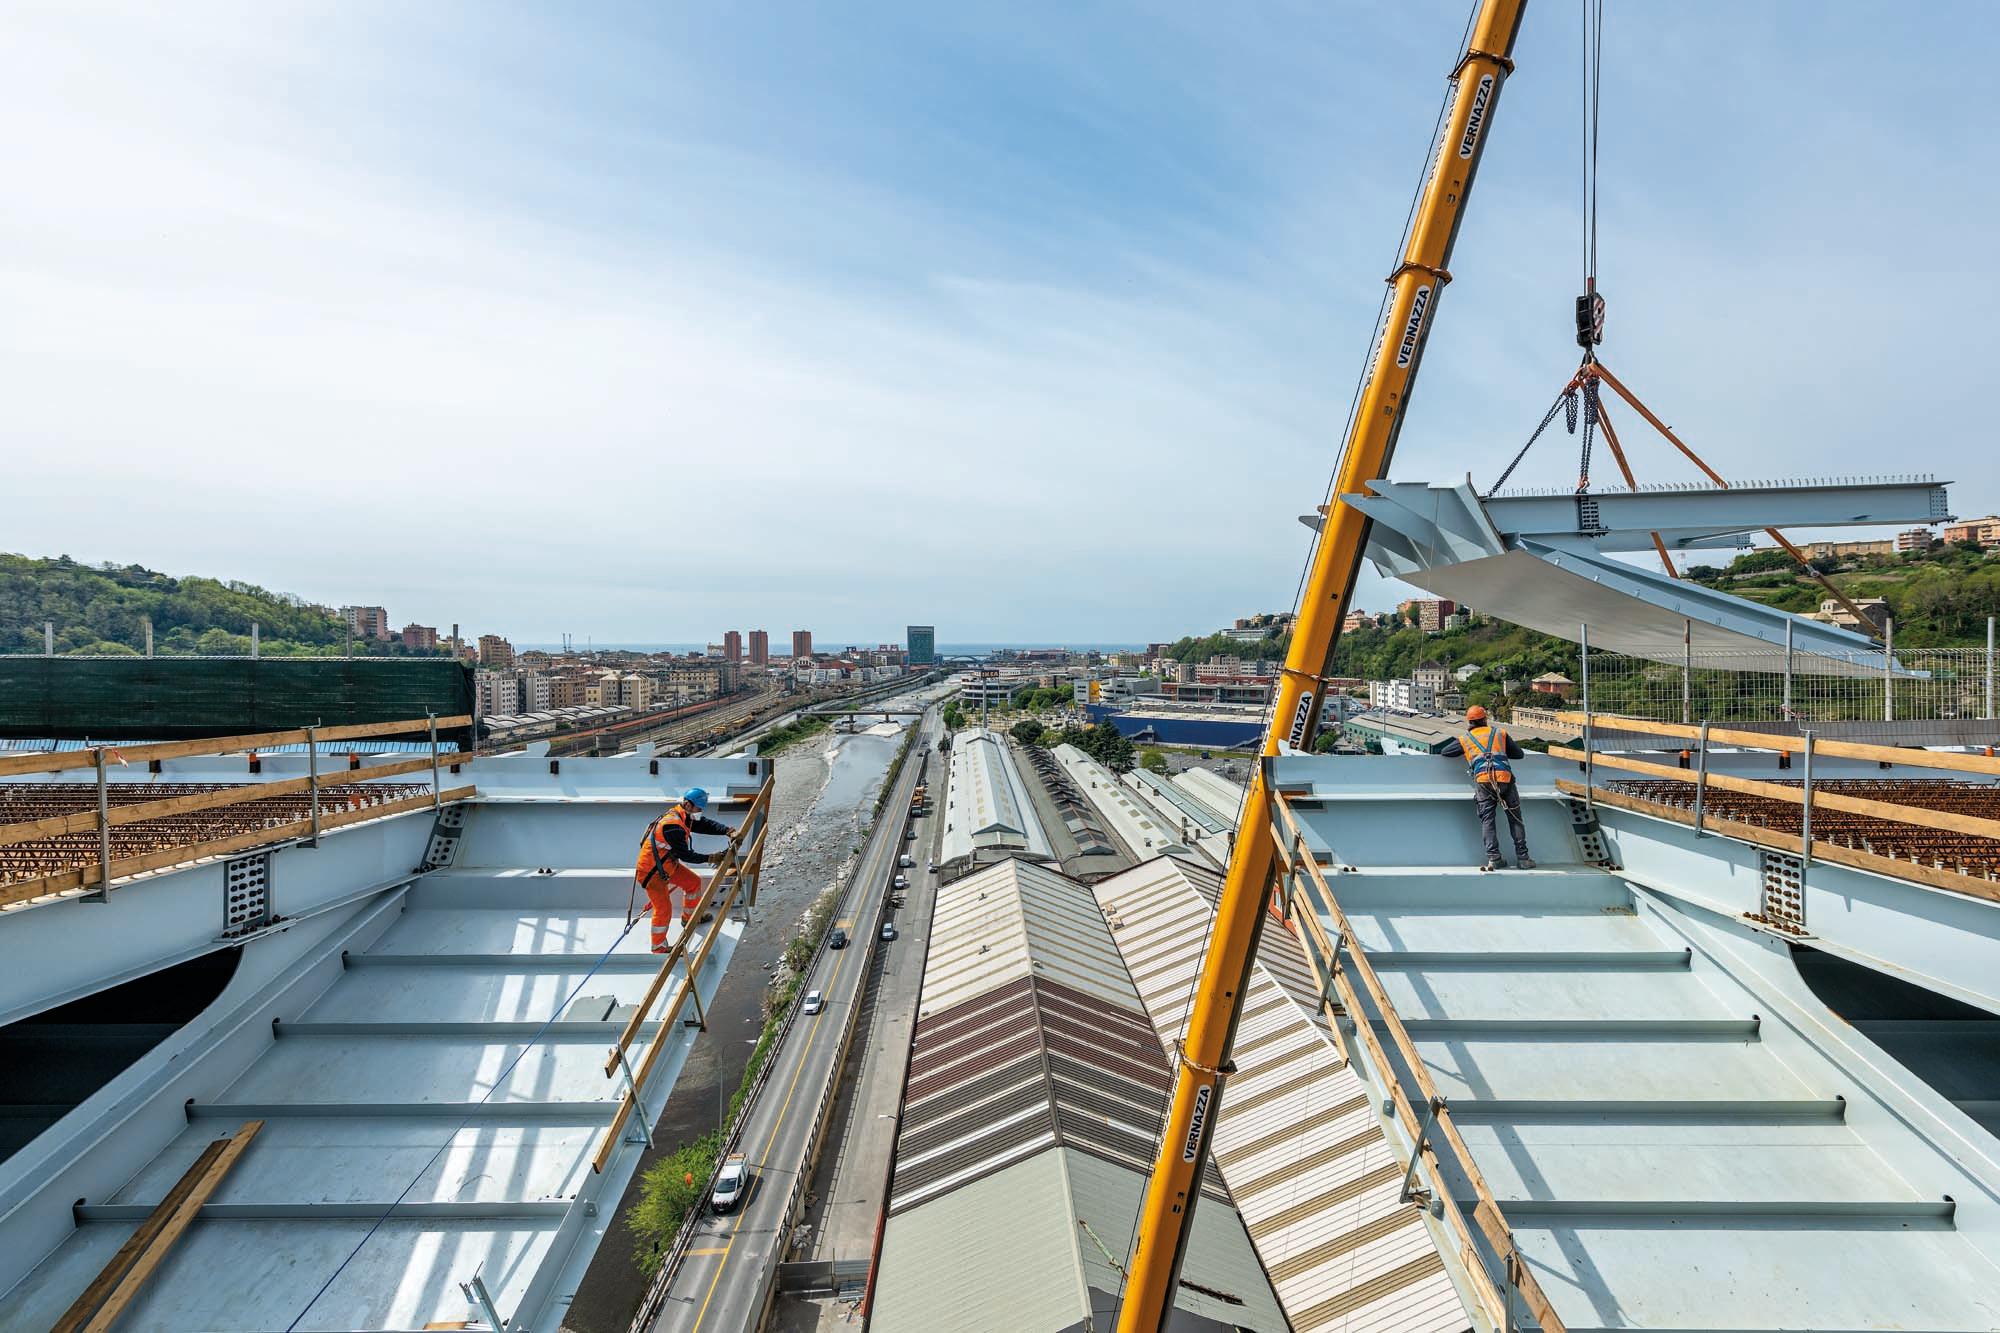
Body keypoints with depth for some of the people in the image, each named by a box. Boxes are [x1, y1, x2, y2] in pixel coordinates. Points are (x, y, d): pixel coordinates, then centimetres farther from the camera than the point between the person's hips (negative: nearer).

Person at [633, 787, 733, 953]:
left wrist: (727, 831, -17)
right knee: (664, 908, -12)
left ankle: (689, 918, 36)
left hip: (668, 864, 10)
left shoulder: (685, 816, -3)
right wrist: (709, 859, -26)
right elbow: (685, 854, -29)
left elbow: (706, 825, -2)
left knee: (694, 882, 16)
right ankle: (658, 947, 6)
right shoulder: (672, 825, -32)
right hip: (651, 871, -10)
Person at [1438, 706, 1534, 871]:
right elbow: (1518, 754, 24)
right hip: (1504, 777, 0)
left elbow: (1444, 752, 29)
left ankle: (1493, 858, -8)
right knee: (1515, 818, 9)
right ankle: (1522, 857, 8)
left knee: (1488, 819, 1)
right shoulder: (1500, 732, 21)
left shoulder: (1464, 740, 20)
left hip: (1483, 780, 0)